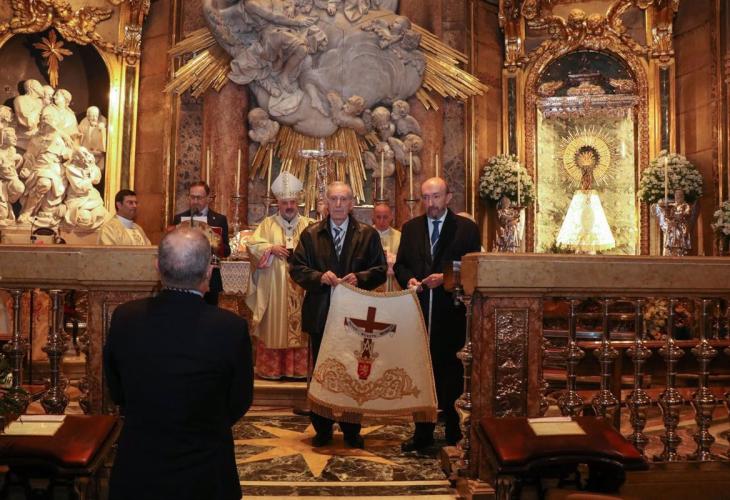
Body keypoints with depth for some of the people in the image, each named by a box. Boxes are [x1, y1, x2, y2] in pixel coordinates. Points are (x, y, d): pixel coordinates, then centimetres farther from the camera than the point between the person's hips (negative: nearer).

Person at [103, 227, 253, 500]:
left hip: (136, 472, 2)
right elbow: (239, 403, -7)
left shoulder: (124, 318, -14)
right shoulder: (232, 327, -22)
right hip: (205, 476, -2)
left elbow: (117, 393, 1)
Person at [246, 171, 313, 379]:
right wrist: (271, 248, -14)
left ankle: (298, 368, 9)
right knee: (273, 327, 2)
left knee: (300, 327, 2)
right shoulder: (267, 224, 9)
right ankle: (271, 368, 10)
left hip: (301, 286, 1)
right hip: (273, 287, 0)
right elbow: (252, 244, 1)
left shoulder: (309, 225, 9)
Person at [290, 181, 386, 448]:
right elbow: (296, 268, 1)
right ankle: (322, 429, 22)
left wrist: (359, 278, -18)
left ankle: (351, 430, 21)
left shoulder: (368, 234, 3)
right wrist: (319, 277, -17)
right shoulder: (310, 234, 5)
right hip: (320, 314, 1)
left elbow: (380, 270, 1)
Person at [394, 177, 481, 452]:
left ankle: (454, 434, 19)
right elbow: (400, 264, 14)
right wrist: (409, 279, -7)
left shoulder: (467, 228, 0)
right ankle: (423, 433, 20)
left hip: (451, 313, -3)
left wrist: (446, 279, -16)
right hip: (419, 311, 3)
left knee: (450, 373, 6)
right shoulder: (411, 228, 11)